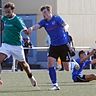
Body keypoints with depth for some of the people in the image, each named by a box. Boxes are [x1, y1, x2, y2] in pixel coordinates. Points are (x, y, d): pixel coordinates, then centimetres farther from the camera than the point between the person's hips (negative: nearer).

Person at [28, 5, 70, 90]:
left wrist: (65, 28, -48)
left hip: (63, 44, -4)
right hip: (53, 45, 4)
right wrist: (32, 28, -44)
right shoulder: (44, 22, -2)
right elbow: (37, 26, -20)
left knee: (67, 68, 1)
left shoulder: (57, 18, -11)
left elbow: (66, 25, -23)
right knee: (50, 63, -16)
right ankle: (55, 84, -10)